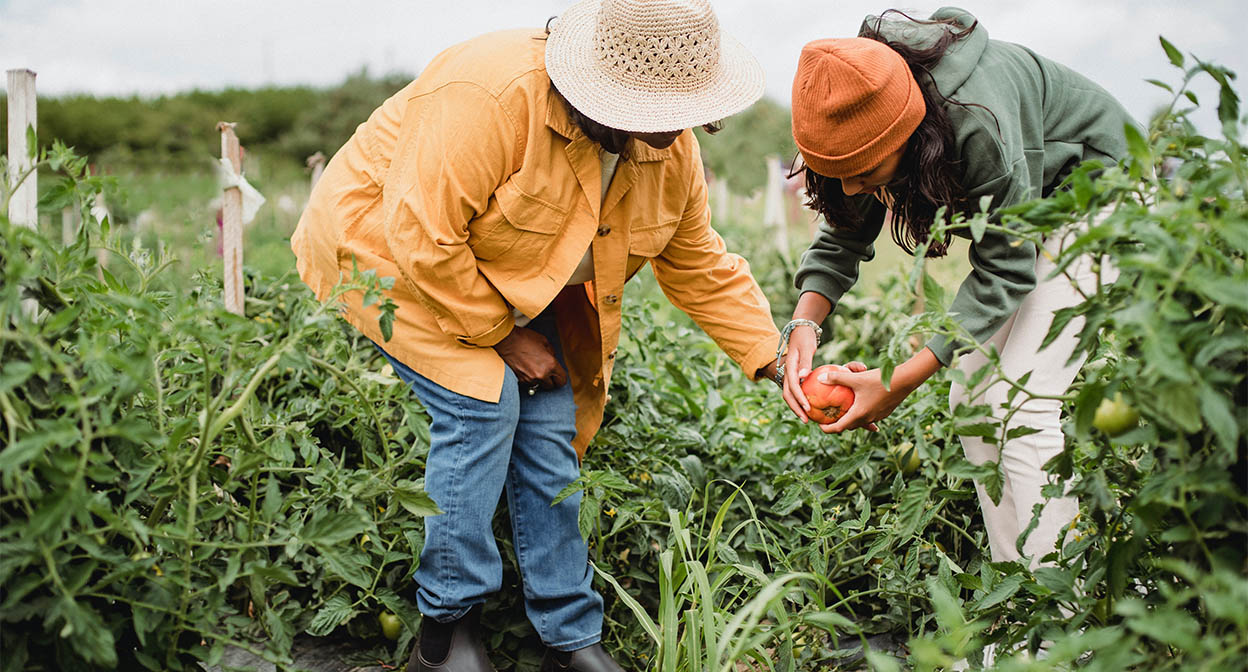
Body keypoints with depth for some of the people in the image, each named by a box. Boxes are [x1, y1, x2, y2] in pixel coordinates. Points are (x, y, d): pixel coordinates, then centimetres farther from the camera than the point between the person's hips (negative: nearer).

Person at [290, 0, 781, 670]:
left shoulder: (671, 149, -11)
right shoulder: (493, 95, -36)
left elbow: (699, 266, 1)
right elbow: (422, 238, -33)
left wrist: (776, 362, -6)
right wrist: (499, 335, -24)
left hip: (508, 284, 7)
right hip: (385, 247, -6)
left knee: (551, 421, -3)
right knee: (481, 401, -23)